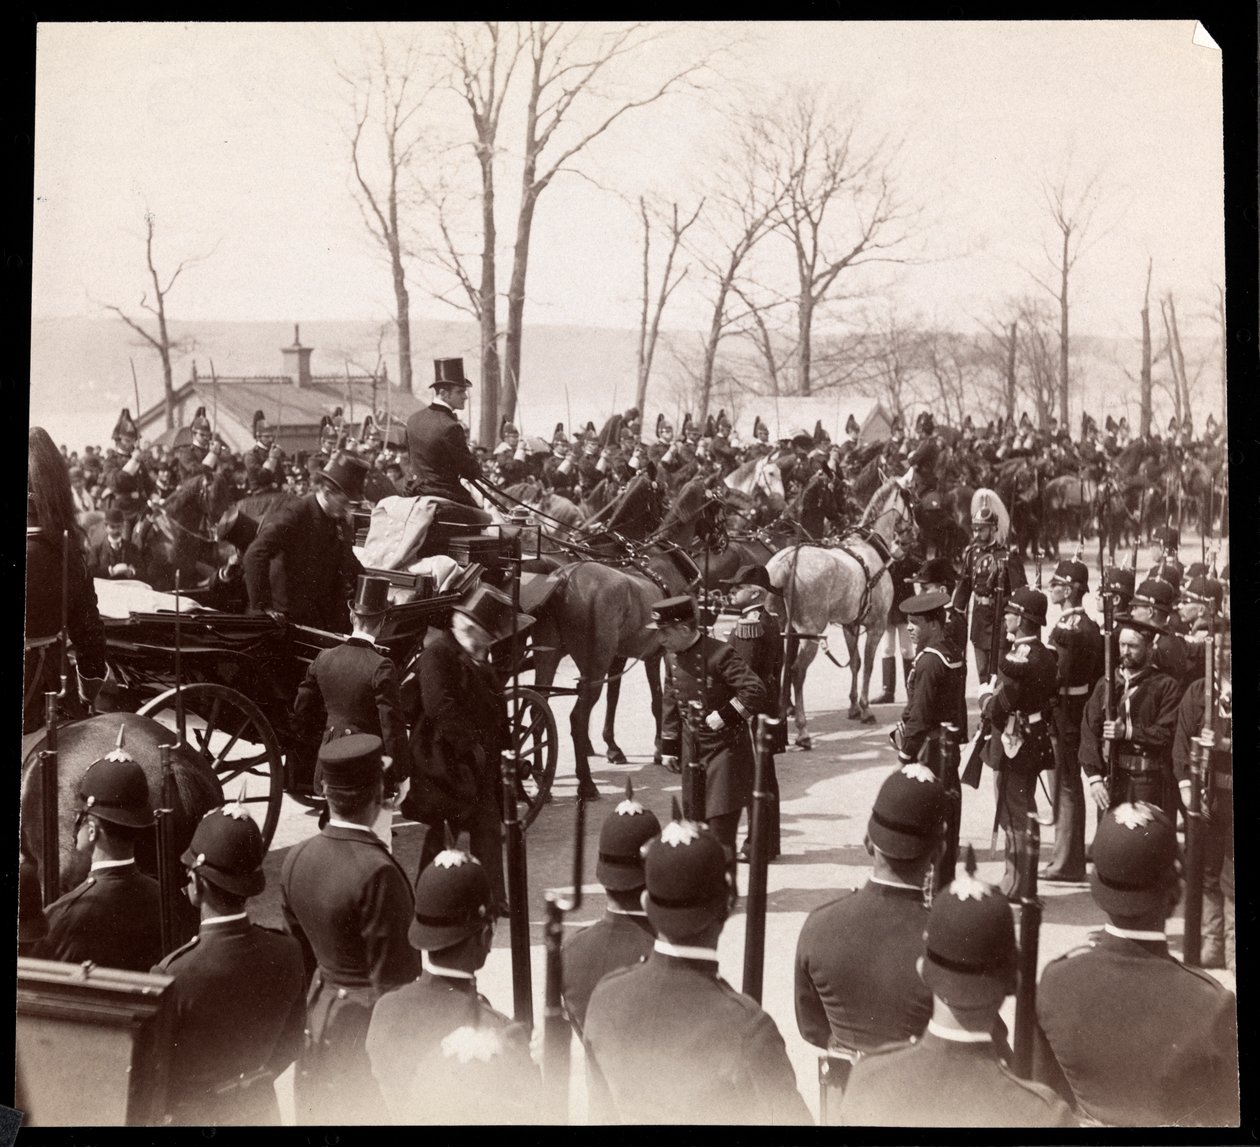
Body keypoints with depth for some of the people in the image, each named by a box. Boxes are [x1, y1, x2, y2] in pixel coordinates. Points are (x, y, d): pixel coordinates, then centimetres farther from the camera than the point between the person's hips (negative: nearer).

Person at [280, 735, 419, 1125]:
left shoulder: (297, 858, -4)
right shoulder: (377, 873, -26)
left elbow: (299, 952, 8)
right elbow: (394, 976, -22)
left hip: (319, 1016, 7)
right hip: (371, 1026, -7)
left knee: (321, 1114, 20)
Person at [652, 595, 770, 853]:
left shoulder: (719, 655, -20)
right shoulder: (671, 657, 5)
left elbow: (755, 691, -26)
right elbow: (670, 703, 15)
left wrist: (724, 716, -21)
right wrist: (668, 747, 13)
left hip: (726, 747, -7)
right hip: (693, 750, 7)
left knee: (721, 824, -8)